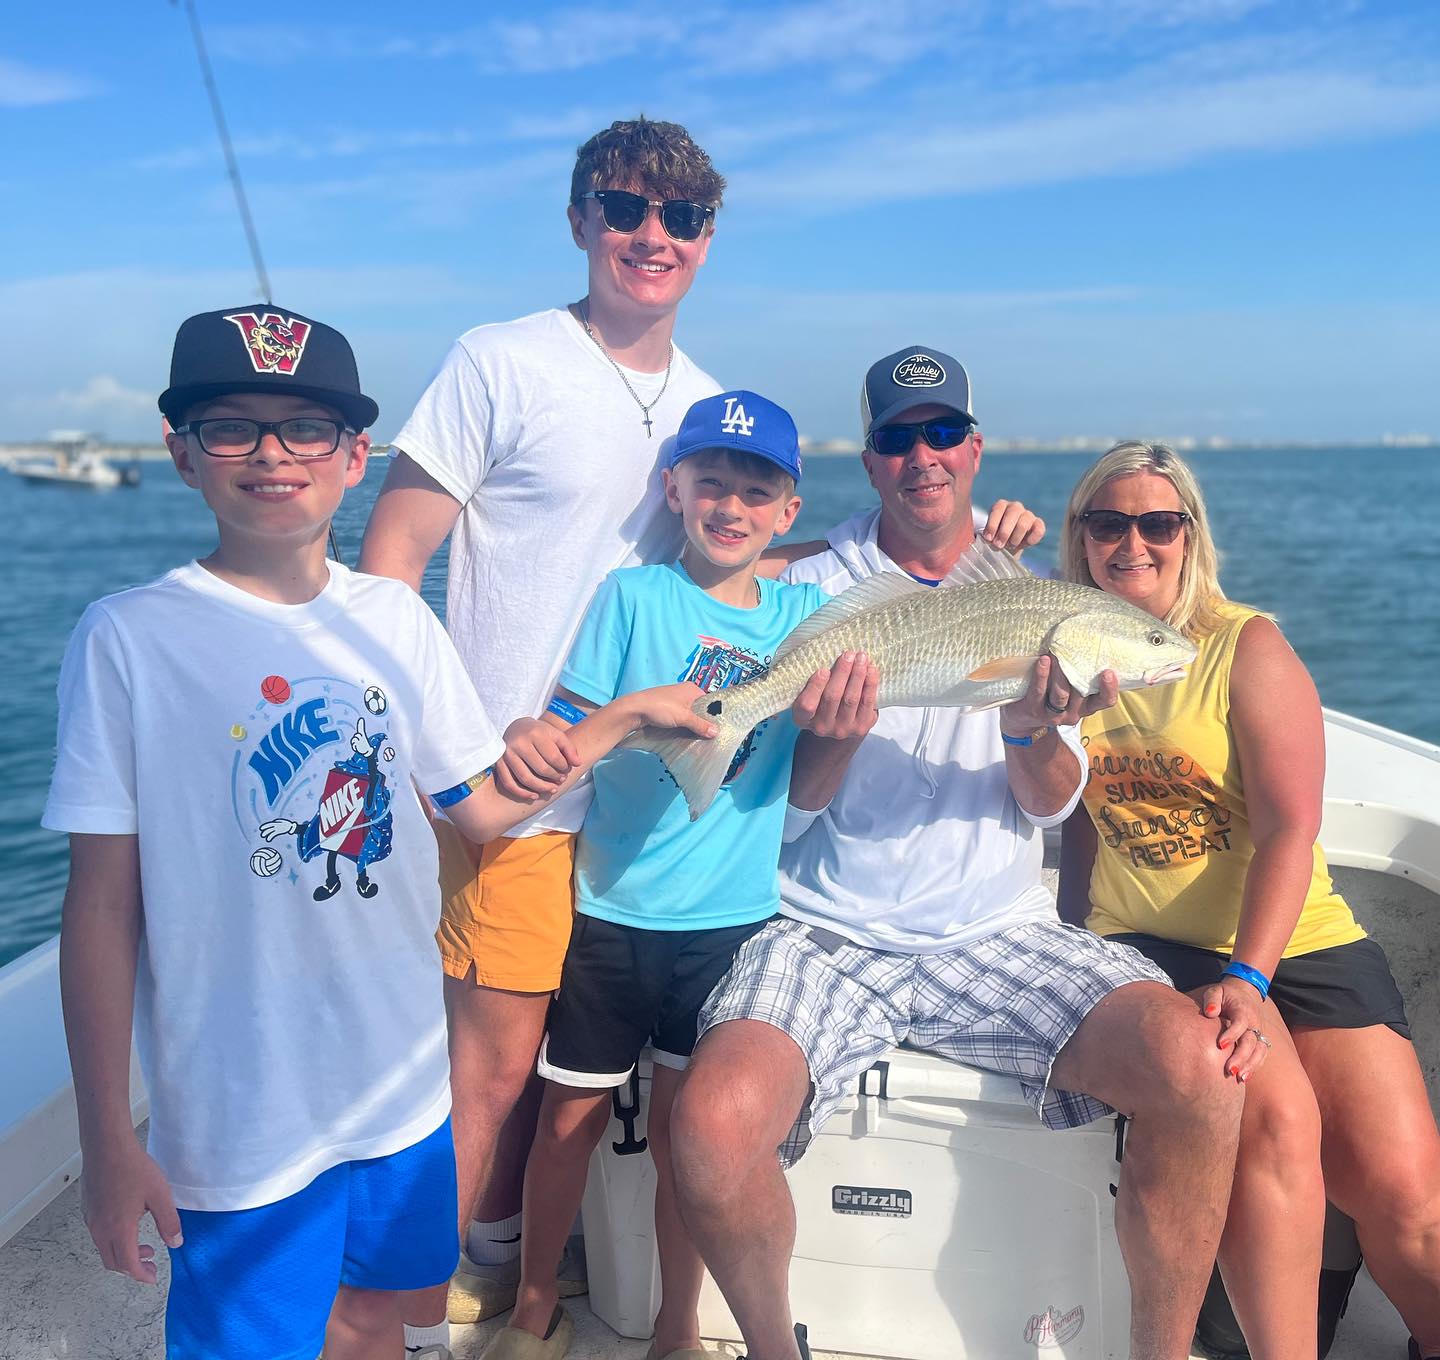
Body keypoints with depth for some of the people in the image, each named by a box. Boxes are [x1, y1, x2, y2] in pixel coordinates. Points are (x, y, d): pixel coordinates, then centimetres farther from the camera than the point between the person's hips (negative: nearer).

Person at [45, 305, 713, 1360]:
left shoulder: (395, 618, 1)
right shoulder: (130, 638, -12)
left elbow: (486, 807, 8)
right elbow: (104, 901, -11)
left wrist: (625, 715, 4)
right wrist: (108, 1135, -10)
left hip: (404, 1084, 4)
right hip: (240, 1118, -4)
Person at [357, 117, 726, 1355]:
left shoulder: (706, 400, 11)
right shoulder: (502, 364, -7)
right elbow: (393, 555, -9)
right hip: (514, 783, -5)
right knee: (496, 1054, 1)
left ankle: (502, 1256, 38)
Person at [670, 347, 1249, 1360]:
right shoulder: (813, 590, 4)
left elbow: (1050, 804, 4)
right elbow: (783, 818, 1)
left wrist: (1031, 730, -19)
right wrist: (833, 738, -21)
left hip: (996, 935, 2)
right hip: (825, 936, -1)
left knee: (1199, 1066, -24)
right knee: (712, 1127, -27)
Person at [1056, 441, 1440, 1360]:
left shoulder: (1248, 646, -2)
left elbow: (1290, 828, -12)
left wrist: (1246, 978, -24)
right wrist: (1073, 942, -1)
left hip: (1296, 941, 0)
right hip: (1147, 946, 1)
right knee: (1273, 1118, -28)